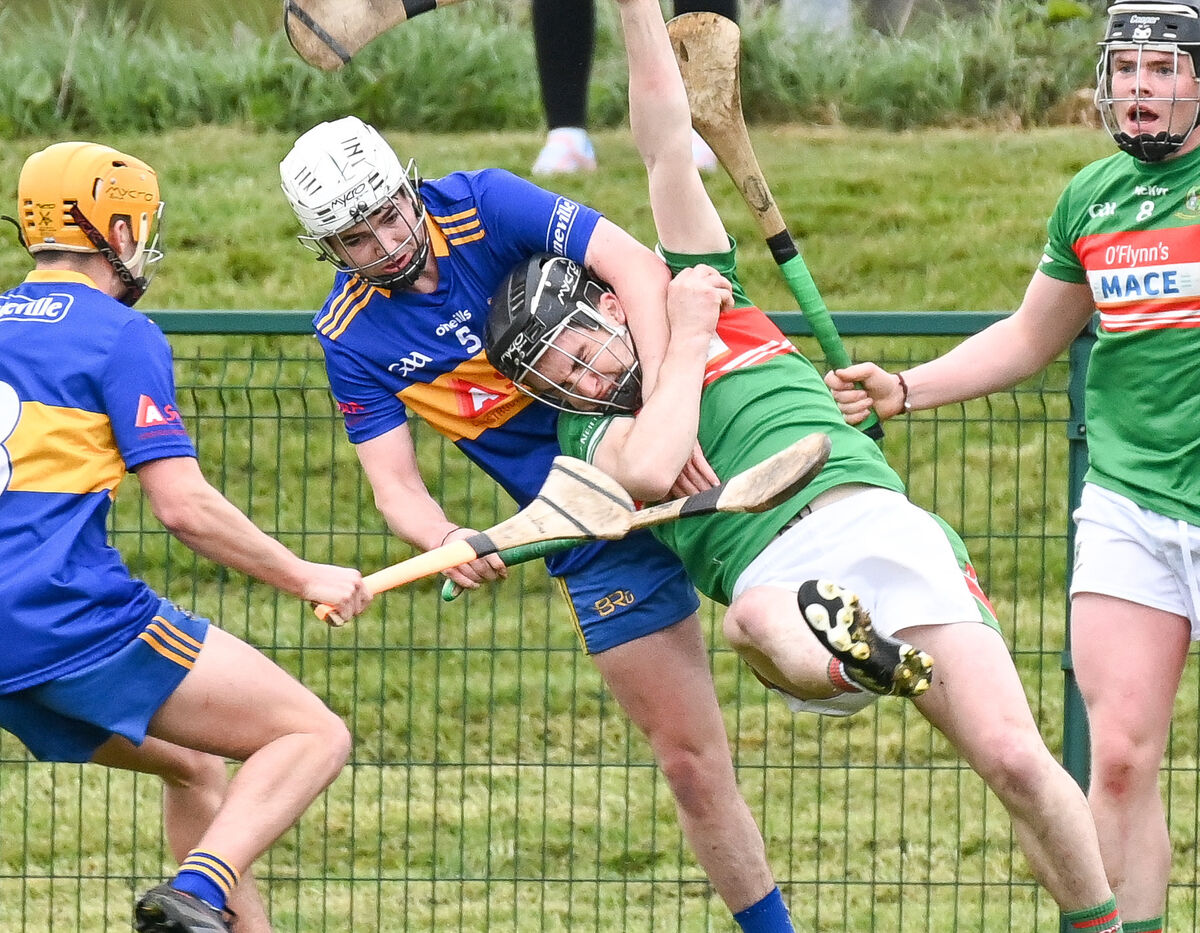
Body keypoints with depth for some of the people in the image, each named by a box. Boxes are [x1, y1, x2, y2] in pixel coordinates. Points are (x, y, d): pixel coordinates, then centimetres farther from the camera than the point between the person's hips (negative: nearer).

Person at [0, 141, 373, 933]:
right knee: (315, 736, -3)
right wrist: (306, 579, 2)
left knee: (195, 764, 26)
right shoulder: (121, 335, -4)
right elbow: (184, 506, -9)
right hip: (77, 617, -8)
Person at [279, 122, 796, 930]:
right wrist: (444, 540, -31)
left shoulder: (483, 205, -13)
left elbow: (638, 269, -23)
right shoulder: (351, 337, -5)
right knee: (691, 762, 1)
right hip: (595, 539, 0)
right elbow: (394, 482, -7)